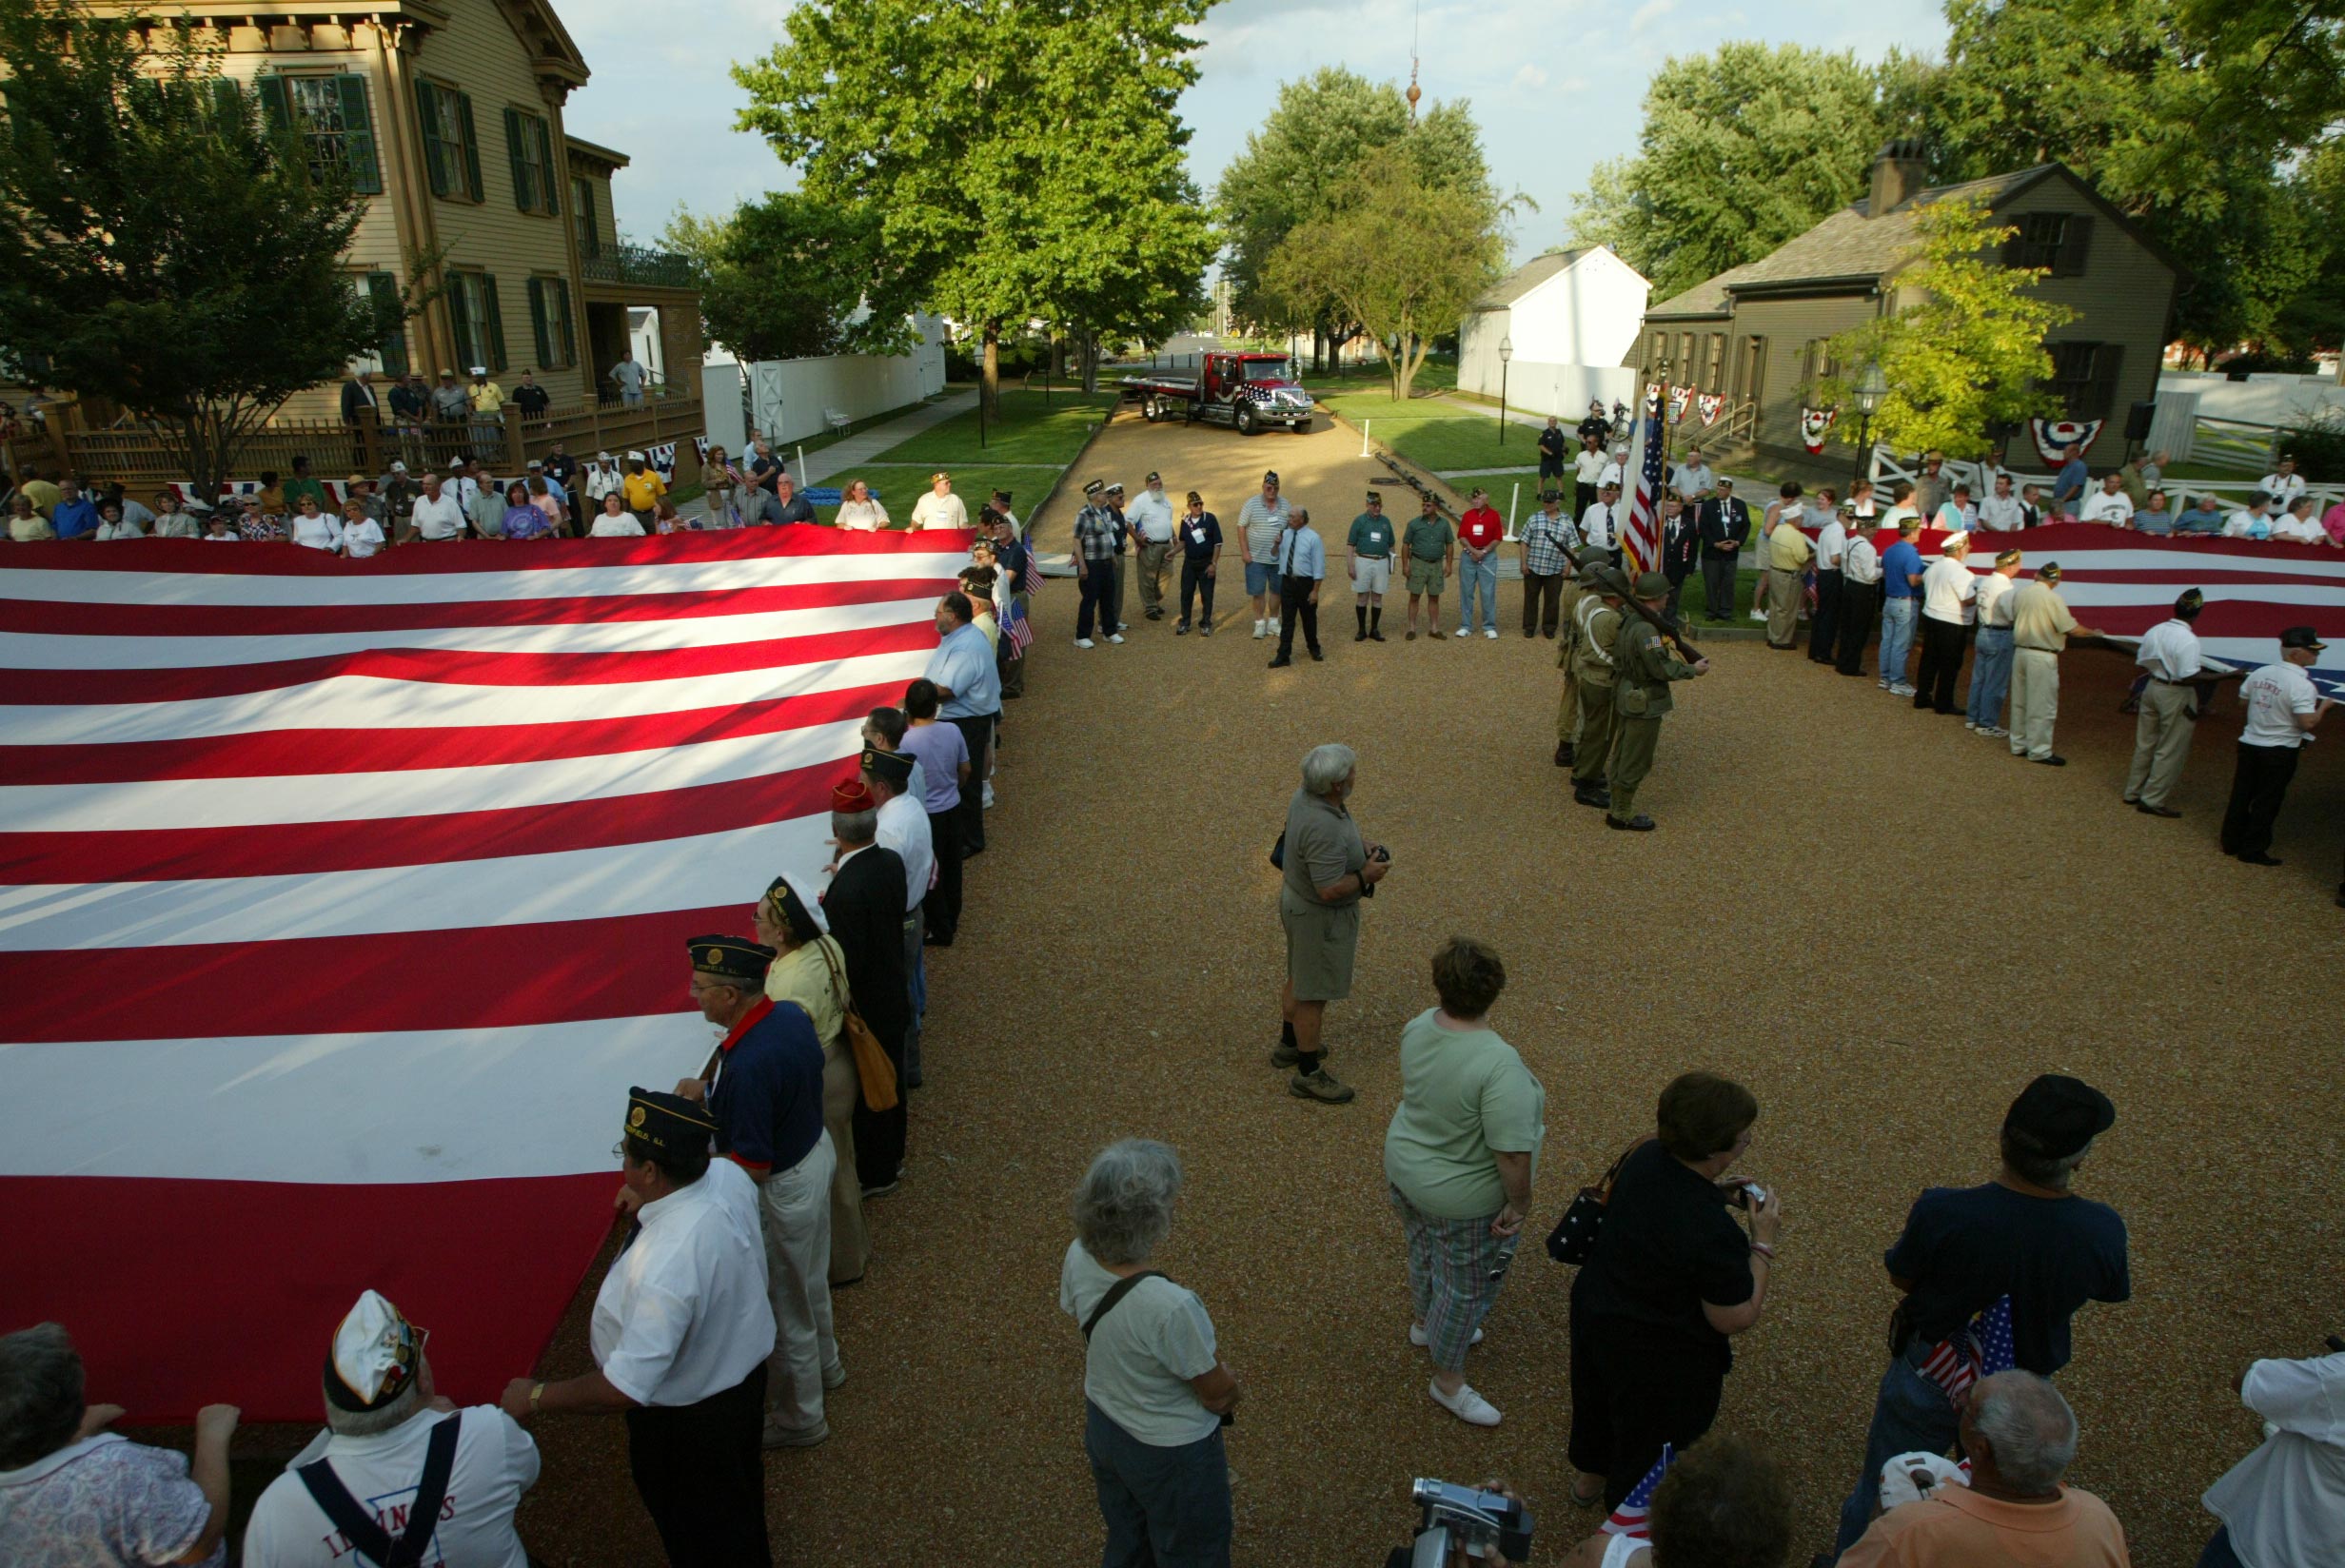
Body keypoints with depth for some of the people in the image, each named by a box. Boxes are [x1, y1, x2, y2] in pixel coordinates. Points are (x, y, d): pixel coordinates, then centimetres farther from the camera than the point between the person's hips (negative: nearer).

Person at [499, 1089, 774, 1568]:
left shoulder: (661, 1268, -43)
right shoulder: (730, 1176, -20)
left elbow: (626, 1389, -35)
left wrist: (536, 1397, -22)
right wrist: (650, 1207, -3)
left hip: (687, 1421, -7)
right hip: (746, 1369, 7)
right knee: (738, 1491, 36)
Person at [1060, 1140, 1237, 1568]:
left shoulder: (1078, 1258, -22)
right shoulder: (1171, 1306, -41)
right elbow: (1219, 1396, -24)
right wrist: (1228, 1383, -1)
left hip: (1102, 1428, 6)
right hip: (1170, 1452, -5)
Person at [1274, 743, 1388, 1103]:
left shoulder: (1306, 795, -7)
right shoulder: (1325, 829, -36)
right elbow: (1330, 889, -32)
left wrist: (1360, 846, 0)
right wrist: (1367, 875, -17)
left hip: (1297, 897, 10)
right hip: (1321, 915, -10)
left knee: (1300, 977, 26)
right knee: (1314, 993, 6)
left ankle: (1290, 1044, 45)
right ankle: (1308, 1074, 22)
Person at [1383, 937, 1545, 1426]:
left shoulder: (1419, 1027, -14)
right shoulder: (1498, 1065, -37)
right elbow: (1512, 1152, -33)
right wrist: (1519, 1203, -15)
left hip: (1405, 1167, 7)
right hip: (1464, 1198, -7)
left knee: (1426, 1250, 32)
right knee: (1466, 1286, 16)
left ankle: (1424, 1322, 58)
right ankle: (1448, 1380, 37)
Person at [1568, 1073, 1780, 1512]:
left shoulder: (1644, 1157, -15)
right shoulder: (1712, 1232, -39)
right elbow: (1737, 1319, -25)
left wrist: (1718, 1194, -4)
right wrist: (1762, 1241, -19)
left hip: (1595, 1312, 8)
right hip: (1658, 1356, -8)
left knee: (1598, 1397, 34)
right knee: (1653, 1440, 22)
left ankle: (1590, 1475, 62)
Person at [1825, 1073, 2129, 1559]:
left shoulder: (1942, 1212, -34)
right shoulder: (2102, 1230, -28)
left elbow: (1902, 1278, -15)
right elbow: (2115, 1291, -4)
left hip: (1928, 1375, -2)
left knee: (1880, 1494, 23)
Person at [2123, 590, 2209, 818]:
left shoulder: (2154, 631, -1)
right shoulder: (2188, 640, -22)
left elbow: (2141, 663, 8)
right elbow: (2188, 678, -24)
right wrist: (2202, 674, -5)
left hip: (2152, 688, 7)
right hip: (2176, 695, -7)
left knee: (2145, 744, 19)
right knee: (2170, 751, 4)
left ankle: (2133, 792, 29)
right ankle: (2152, 800, 9)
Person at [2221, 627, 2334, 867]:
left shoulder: (2259, 673, 1)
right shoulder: (2302, 685, -19)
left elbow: (2243, 702, 12)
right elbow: (2307, 723, -21)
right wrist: (2324, 706, -5)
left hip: (2249, 743, 6)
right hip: (2279, 751, -6)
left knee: (2241, 794, 14)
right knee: (2267, 801, 4)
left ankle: (2231, 842, 22)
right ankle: (2253, 849, 9)